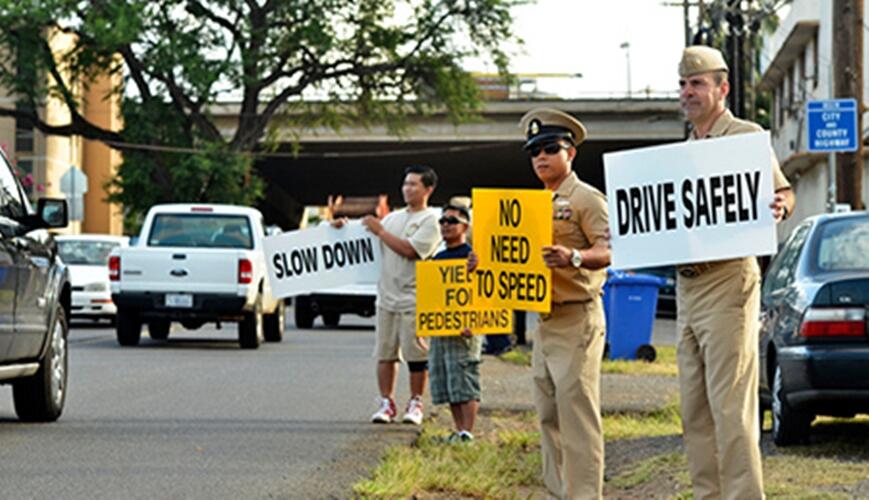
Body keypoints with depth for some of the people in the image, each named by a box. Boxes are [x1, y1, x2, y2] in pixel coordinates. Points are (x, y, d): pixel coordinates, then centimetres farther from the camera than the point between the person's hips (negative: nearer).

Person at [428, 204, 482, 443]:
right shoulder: (437, 258, 18)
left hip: (464, 329, -8)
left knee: (464, 385, -9)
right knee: (445, 386, 8)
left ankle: (467, 433, -8)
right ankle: (458, 431, 14)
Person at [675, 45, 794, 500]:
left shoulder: (746, 136, -2)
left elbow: (782, 193, -9)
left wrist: (780, 206, -31)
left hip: (728, 279, -8)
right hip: (686, 284, 8)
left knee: (729, 404, -12)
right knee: (695, 408, 8)